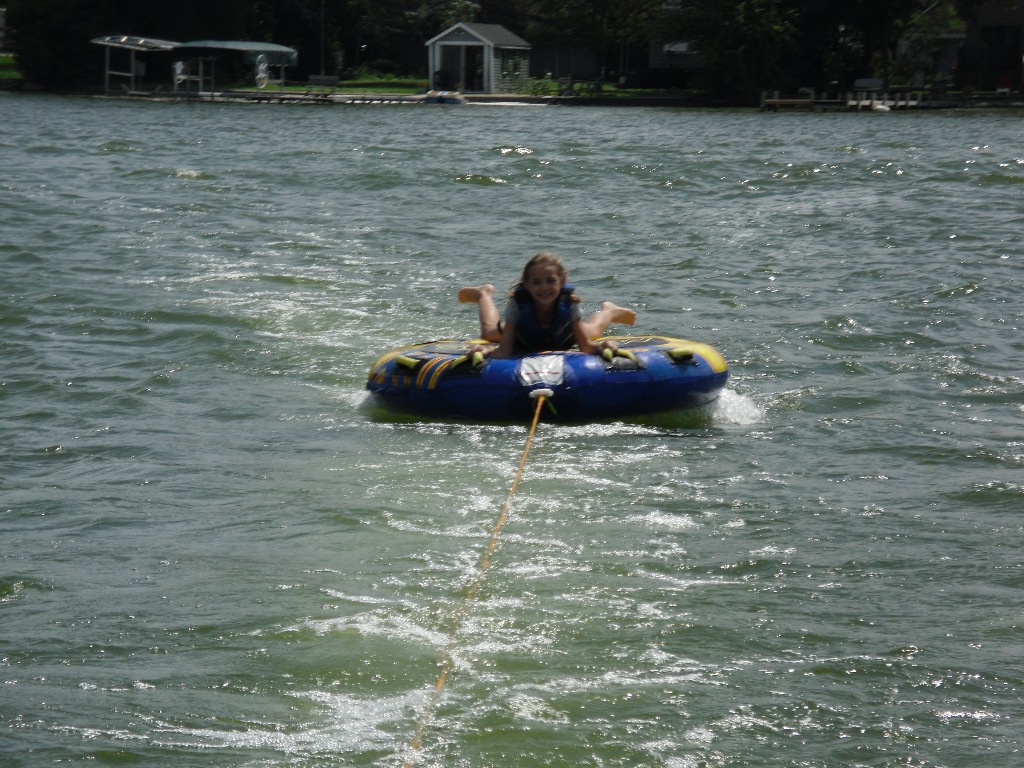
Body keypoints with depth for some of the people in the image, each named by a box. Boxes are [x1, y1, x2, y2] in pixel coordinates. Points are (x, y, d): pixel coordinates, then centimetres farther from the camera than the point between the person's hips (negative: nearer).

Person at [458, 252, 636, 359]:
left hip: (561, 343, 0)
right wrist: (488, 352, -68)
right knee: (489, 333, 31)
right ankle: (485, 294, 60)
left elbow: (585, 345, -37)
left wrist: (598, 347, -60)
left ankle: (608, 312, 65)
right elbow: (504, 350, -45)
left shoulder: (569, 304, -41)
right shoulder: (517, 304, -44)